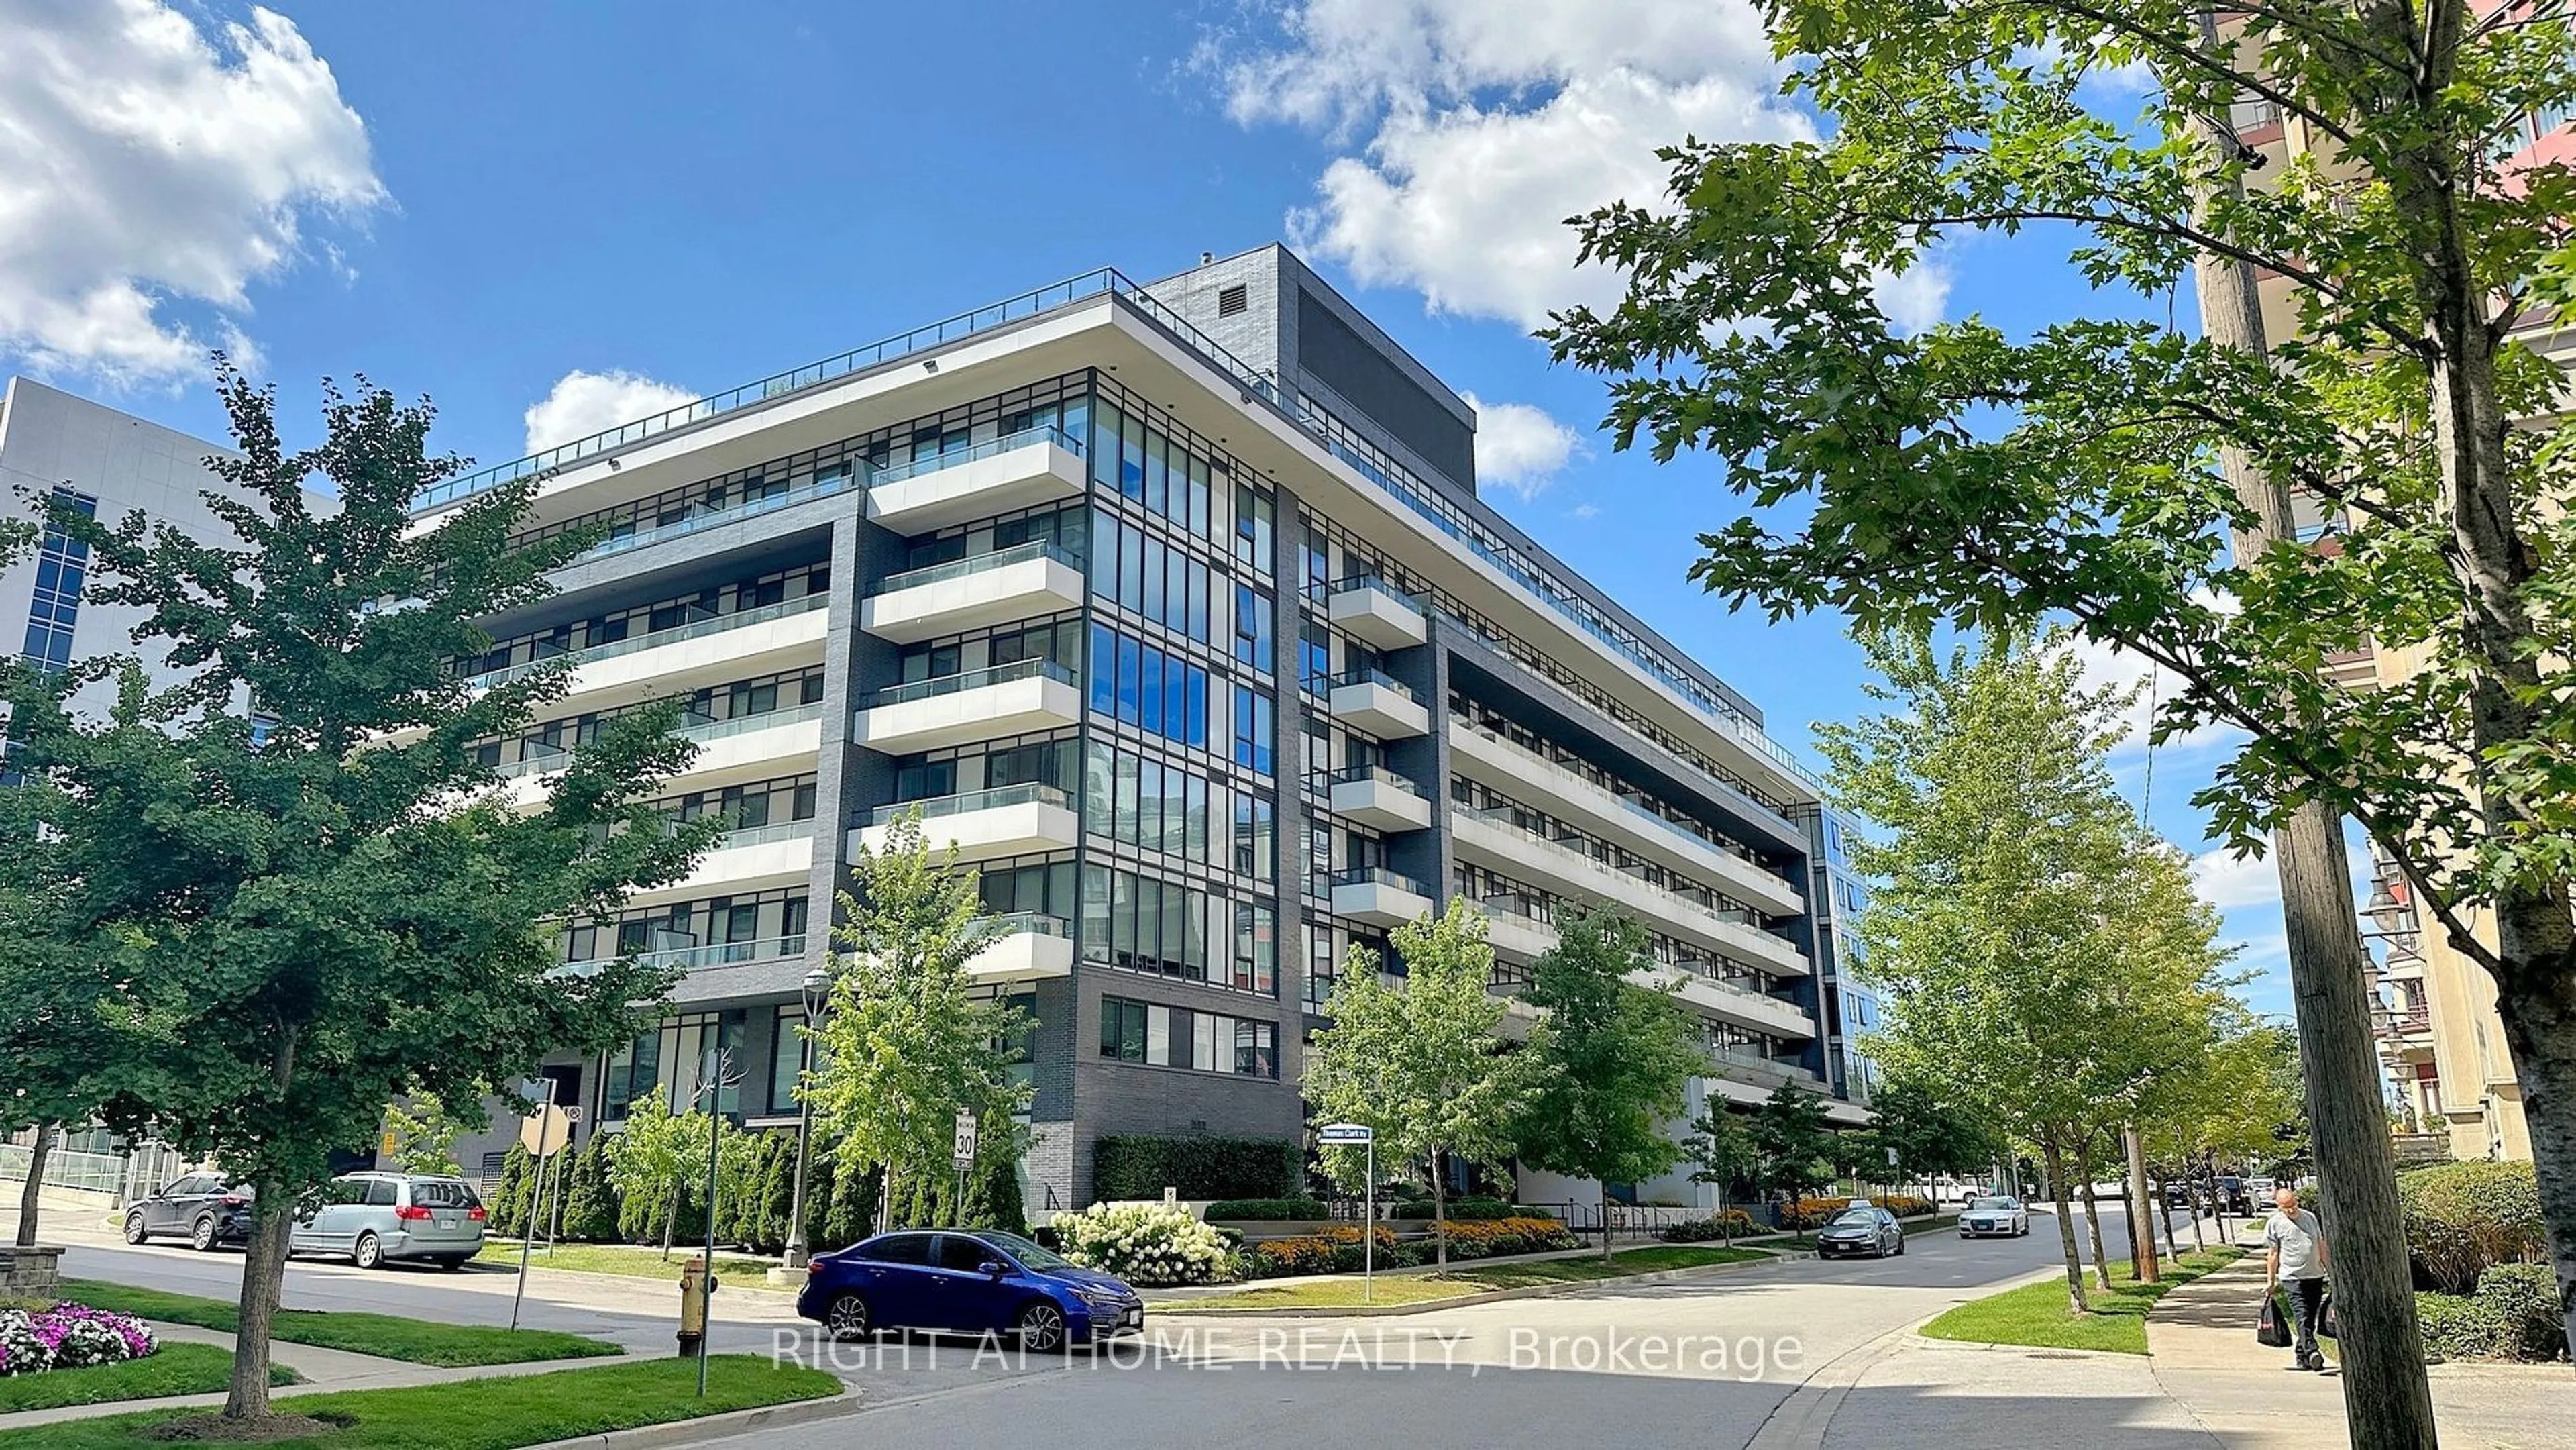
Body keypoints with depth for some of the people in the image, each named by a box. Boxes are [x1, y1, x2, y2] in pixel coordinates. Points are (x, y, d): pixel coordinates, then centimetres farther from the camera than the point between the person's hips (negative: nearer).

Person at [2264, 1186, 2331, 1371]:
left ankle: (2300, 1355, 18)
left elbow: (2321, 1246, 18)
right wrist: (2271, 1281, 1)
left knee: (2311, 1319, 8)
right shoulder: (2274, 1223, -2)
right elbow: (2272, 1254, 1)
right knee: (2302, 1318, -16)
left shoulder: (2310, 1218, 11)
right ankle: (2312, 1352, -25)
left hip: (2316, 1275, 5)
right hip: (2293, 1277, -5)